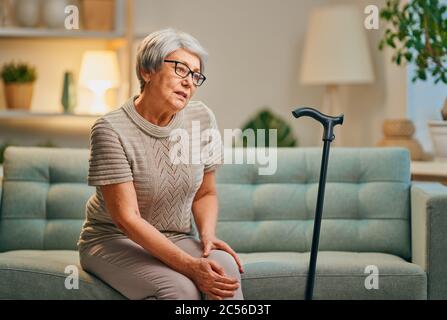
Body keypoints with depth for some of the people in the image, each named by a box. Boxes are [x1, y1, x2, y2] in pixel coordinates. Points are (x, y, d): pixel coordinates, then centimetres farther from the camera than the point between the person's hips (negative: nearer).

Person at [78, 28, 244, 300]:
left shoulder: (202, 119, -1)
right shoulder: (111, 129, -18)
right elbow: (127, 218, -21)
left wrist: (207, 235, -11)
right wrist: (189, 265, -29)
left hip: (178, 239, 4)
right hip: (114, 241, -4)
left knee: (226, 268, -29)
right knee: (180, 288, -33)